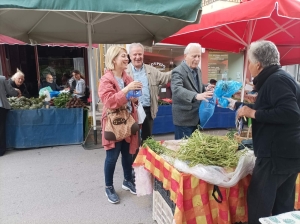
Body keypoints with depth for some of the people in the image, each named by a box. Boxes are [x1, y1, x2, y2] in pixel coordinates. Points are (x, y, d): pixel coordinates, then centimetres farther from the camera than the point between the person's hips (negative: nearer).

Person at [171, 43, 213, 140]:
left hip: (196, 116, 8)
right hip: (184, 118, -8)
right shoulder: (178, 71, -17)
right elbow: (176, 89, -34)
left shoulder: (198, 70, 10)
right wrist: (196, 96, -47)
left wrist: (205, 89, -2)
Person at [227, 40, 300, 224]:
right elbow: (269, 108, 28)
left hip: (277, 155, -10)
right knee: (283, 206, 18)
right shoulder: (278, 78, 17)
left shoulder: (276, 80, -16)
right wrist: (236, 105, 30)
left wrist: (254, 113, -21)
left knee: (258, 204, -1)